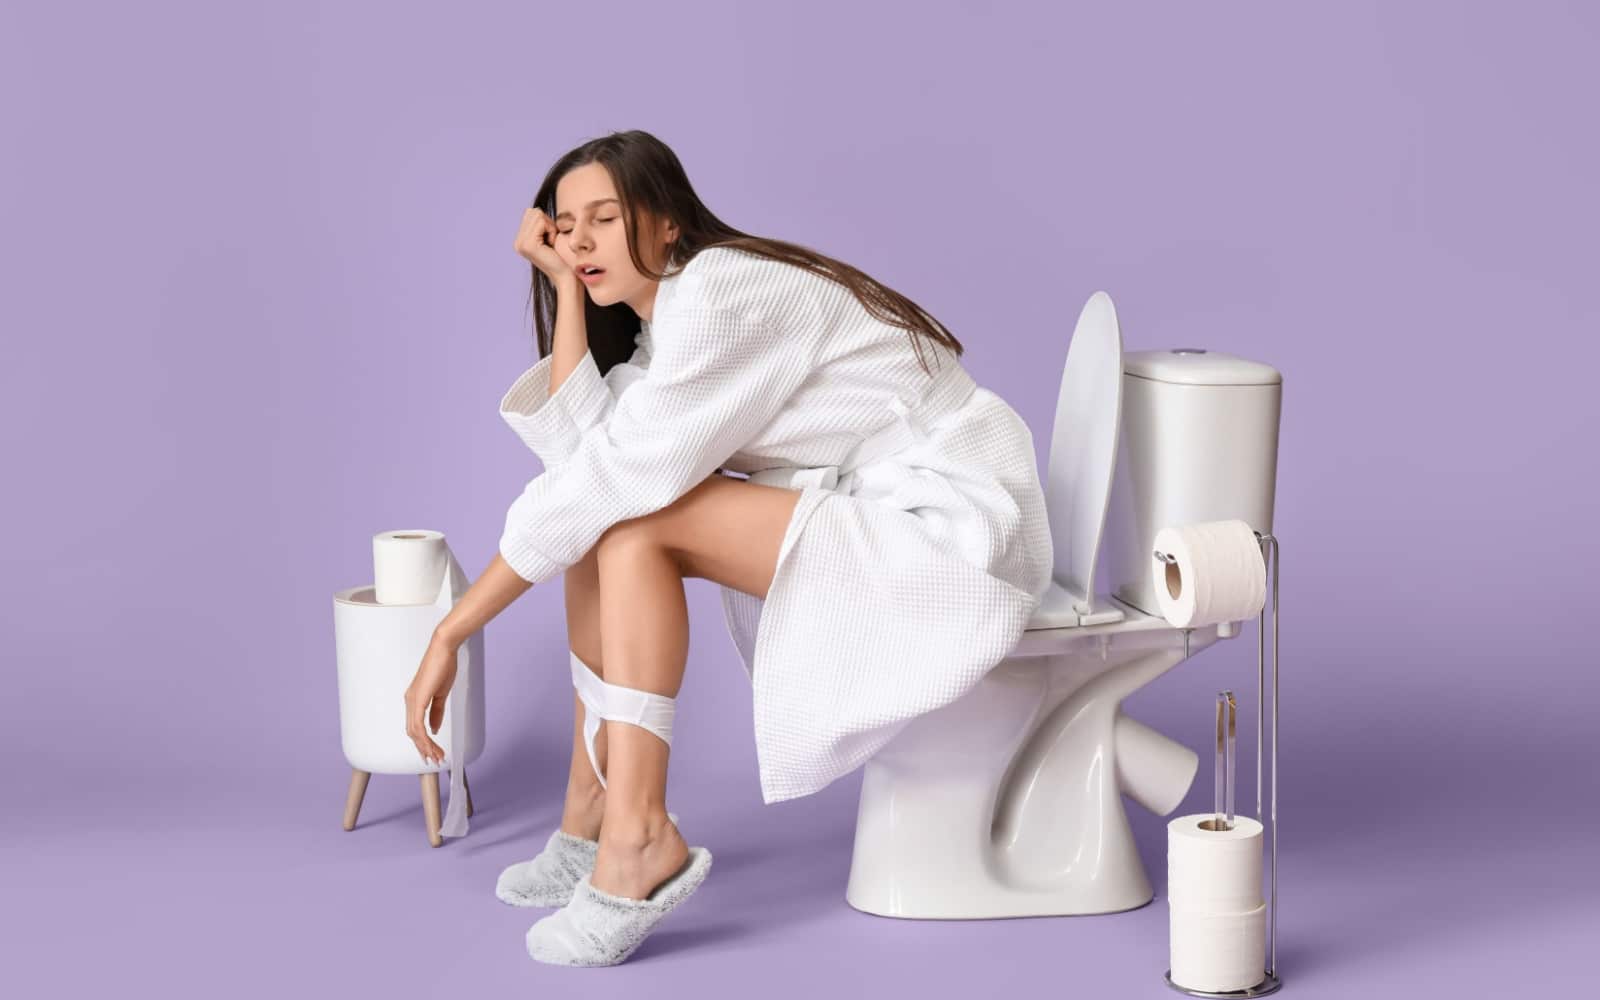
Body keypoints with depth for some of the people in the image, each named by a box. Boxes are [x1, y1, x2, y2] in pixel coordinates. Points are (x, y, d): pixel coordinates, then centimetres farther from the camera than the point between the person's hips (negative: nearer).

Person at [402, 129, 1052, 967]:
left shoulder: (723, 293, -17)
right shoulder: (659, 319, 12)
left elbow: (614, 474, -22)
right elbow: (580, 448, -5)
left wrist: (453, 629, -20)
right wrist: (566, 291, -2)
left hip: (952, 527, -10)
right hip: (866, 518, 10)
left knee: (633, 520, -19)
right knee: (603, 518, 3)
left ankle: (639, 836, -20)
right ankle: (591, 816, 5)